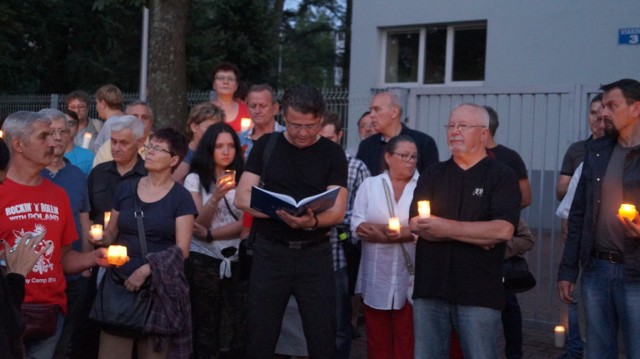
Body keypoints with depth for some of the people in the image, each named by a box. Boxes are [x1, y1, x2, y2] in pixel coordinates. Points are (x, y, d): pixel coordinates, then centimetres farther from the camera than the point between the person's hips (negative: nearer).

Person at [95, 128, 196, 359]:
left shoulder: (180, 197, -2)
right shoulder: (125, 189, 9)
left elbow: (182, 249, -7)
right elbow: (111, 233, 15)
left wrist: (147, 269, -17)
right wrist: (99, 238, -8)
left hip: (159, 286, -3)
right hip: (120, 280, 3)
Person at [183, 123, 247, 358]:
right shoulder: (195, 179, 0)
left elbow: (247, 222, -3)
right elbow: (197, 226, -8)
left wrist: (210, 235, -14)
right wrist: (216, 197, -23)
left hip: (237, 260, 1)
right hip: (204, 260, -1)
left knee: (246, 323, -6)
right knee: (206, 326, 6)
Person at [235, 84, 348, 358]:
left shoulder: (332, 153, 1)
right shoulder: (266, 145, 4)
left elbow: (337, 211, -6)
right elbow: (242, 197, -2)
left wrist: (312, 221, -29)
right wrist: (278, 211, -19)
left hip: (315, 254, -1)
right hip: (270, 252, 1)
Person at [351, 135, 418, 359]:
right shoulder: (370, 184, 9)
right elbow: (357, 225, -1)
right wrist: (396, 231, -14)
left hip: (410, 274, -2)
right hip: (377, 275, 2)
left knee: (407, 336, 0)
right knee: (377, 335, 9)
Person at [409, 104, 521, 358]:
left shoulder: (502, 177, 0)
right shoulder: (432, 175, 12)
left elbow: (503, 230, -15)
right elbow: (416, 224, -3)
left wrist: (447, 228, -14)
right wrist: (476, 234, -12)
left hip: (478, 294, -3)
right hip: (430, 289, 4)